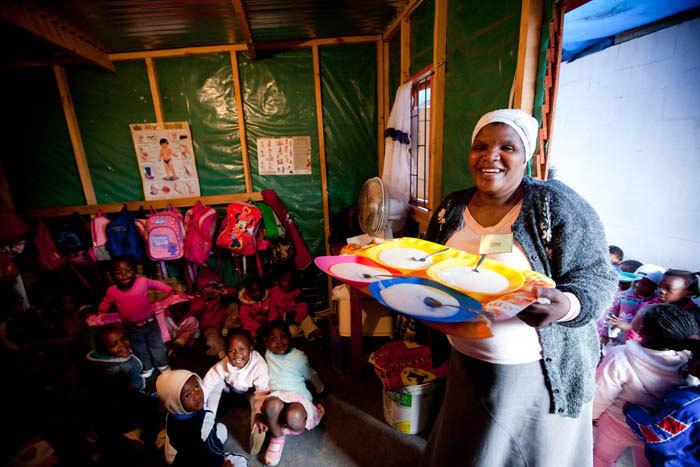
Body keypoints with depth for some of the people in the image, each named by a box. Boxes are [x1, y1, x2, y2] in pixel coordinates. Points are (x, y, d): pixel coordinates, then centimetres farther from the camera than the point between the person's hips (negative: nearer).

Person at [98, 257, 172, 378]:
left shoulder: (142, 281, -20)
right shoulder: (112, 291, -15)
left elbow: (156, 284, -1)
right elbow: (106, 303, 7)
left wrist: (170, 290, -6)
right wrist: (100, 313, -4)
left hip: (150, 321, -1)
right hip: (132, 327, 1)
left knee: (157, 346, 18)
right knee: (140, 350, 22)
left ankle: (162, 365, 43)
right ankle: (147, 368, 48)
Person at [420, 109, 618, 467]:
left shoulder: (555, 203, -14)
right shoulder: (451, 208, -1)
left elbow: (598, 278, -13)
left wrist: (564, 306, -33)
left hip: (536, 371, -3)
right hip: (464, 362, 4)